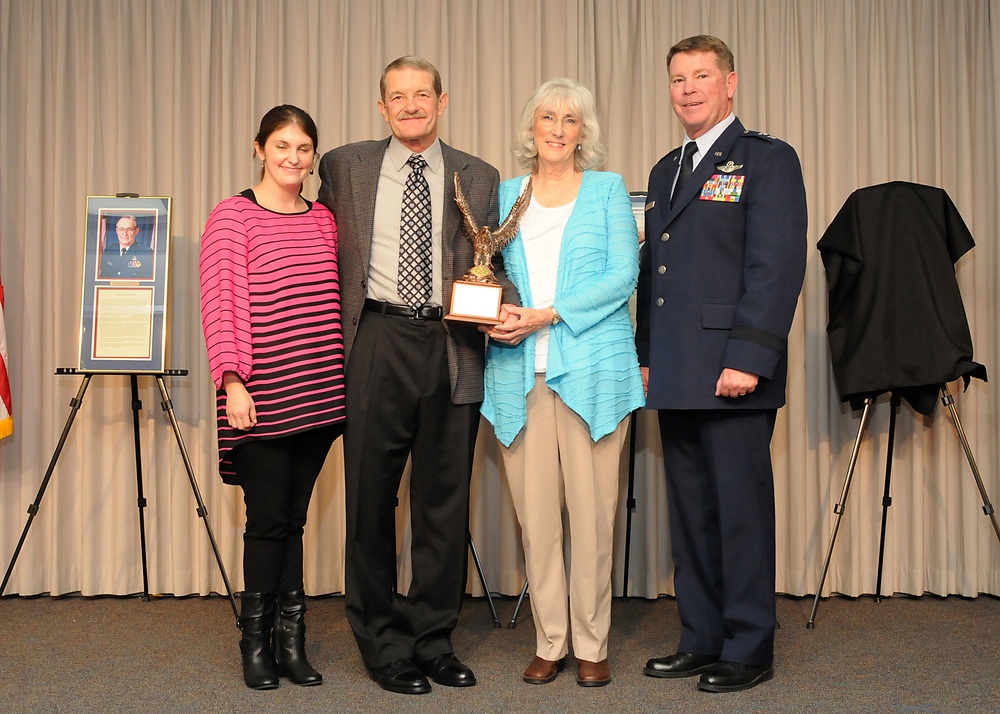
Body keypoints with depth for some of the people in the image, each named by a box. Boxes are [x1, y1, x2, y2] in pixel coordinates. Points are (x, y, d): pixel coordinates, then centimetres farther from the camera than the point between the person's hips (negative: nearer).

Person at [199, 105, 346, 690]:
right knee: (268, 519, 0)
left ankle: (291, 643, 18)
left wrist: (346, 375, 13)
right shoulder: (233, 216, -2)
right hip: (262, 396, -4)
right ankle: (257, 643, 15)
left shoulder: (324, 219, 13)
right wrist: (232, 380, -15)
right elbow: (219, 305, -7)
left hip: (319, 394, 5)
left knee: (293, 519, 10)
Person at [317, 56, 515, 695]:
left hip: (453, 349, 1)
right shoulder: (345, 166, 9)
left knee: (446, 500, 8)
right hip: (378, 344, -1)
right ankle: (384, 647, 19)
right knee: (370, 499, 4)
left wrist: (508, 309, -9)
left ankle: (434, 641, 23)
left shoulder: (479, 179, 10)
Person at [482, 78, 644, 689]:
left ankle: (591, 645, 10)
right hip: (520, 370, 3)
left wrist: (547, 315, -12)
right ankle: (549, 643, 14)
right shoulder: (506, 194, 17)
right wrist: (498, 316, -6)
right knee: (534, 511, 3)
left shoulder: (608, 190, 9)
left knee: (592, 510, -2)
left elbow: (622, 276, -2)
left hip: (591, 369, -2)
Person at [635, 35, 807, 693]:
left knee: (742, 509, -1)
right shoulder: (666, 171, 21)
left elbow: (778, 265, -12)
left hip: (733, 374, -7)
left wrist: (748, 359, -19)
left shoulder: (767, 159, -2)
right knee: (690, 512, 12)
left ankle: (749, 650, 11)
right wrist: (647, 356, 14)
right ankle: (702, 641, 23)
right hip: (676, 379, 7)